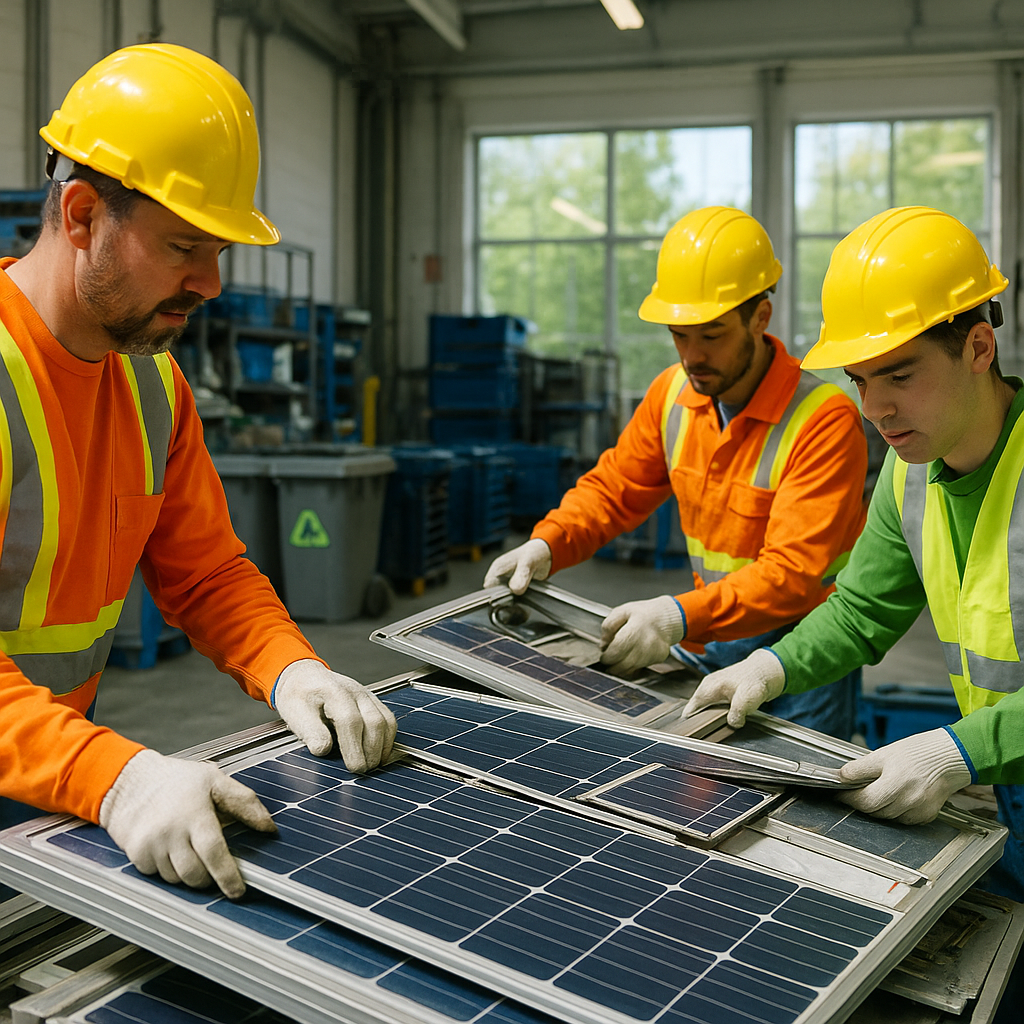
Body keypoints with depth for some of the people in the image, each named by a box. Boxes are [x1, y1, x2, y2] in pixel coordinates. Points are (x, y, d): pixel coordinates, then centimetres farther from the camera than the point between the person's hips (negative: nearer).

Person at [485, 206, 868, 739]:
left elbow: (792, 570, -27)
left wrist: (682, 615, -40)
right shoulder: (673, 392, -1)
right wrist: (545, 545, -7)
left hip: (801, 650, -5)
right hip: (706, 640, 5)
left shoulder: (824, 419, -22)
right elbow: (612, 487, 11)